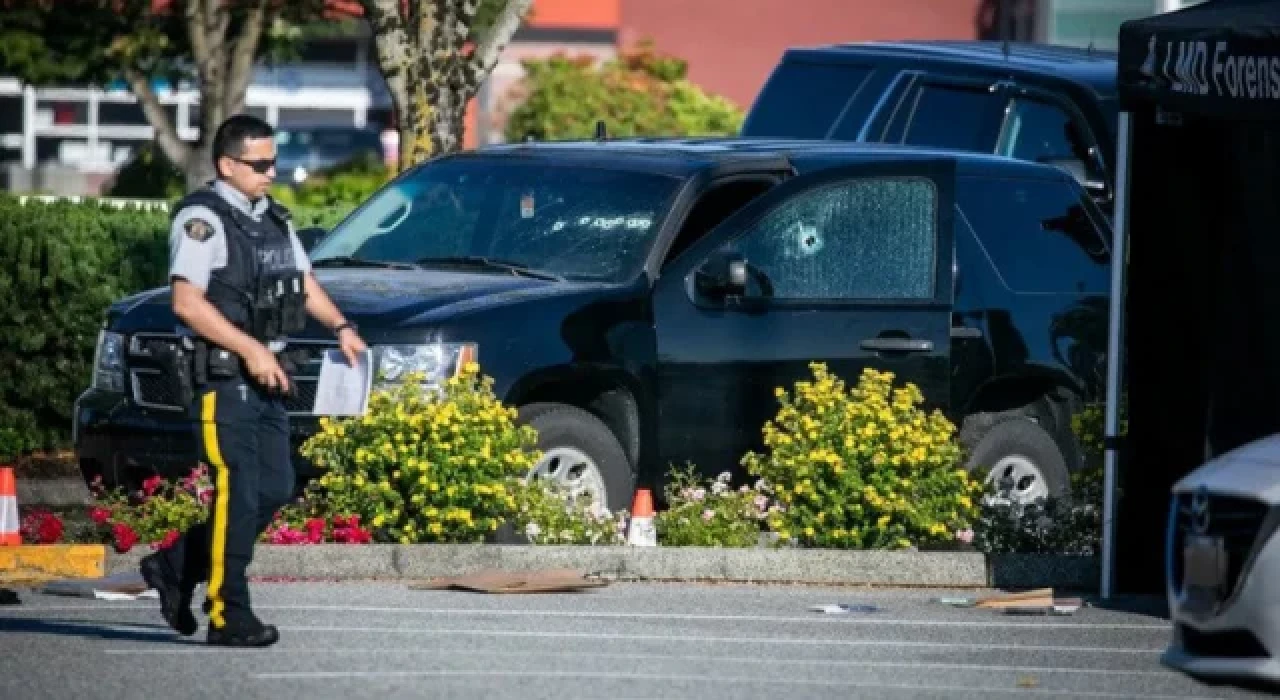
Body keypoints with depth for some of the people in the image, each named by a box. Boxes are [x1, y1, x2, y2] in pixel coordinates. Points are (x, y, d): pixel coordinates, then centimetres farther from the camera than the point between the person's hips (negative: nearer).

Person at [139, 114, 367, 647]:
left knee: (274, 490, 7)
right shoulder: (202, 218, -10)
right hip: (221, 377, -9)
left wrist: (340, 327, 12)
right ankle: (229, 616, -10)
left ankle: (176, 565, 21)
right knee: (238, 492, -12)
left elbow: (304, 281, 29)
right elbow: (187, 302, -18)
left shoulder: (271, 218, 17)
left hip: (265, 376, 9)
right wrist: (250, 349, -22)